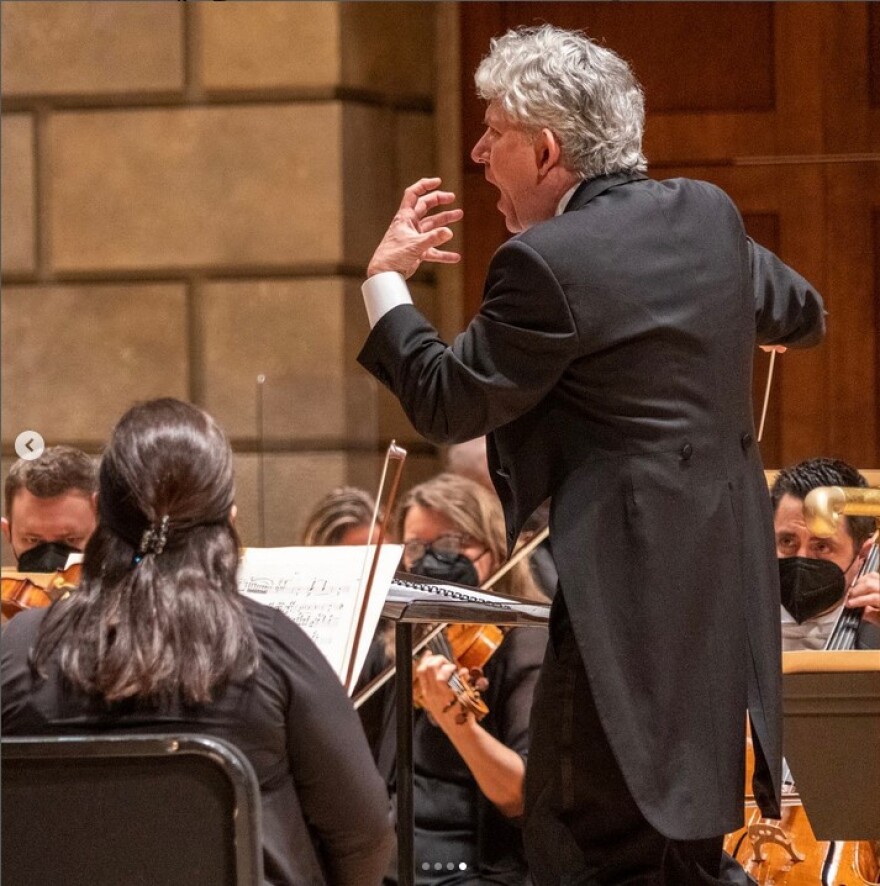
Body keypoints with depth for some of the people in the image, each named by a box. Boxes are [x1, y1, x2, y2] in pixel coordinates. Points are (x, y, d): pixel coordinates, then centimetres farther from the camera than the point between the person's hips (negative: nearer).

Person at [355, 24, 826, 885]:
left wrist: (384, 281, 5)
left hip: (632, 589, -9)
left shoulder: (547, 265, -15)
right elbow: (801, 313, 25)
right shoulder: (709, 215, 9)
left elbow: (445, 403, -8)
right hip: (728, 582, 9)